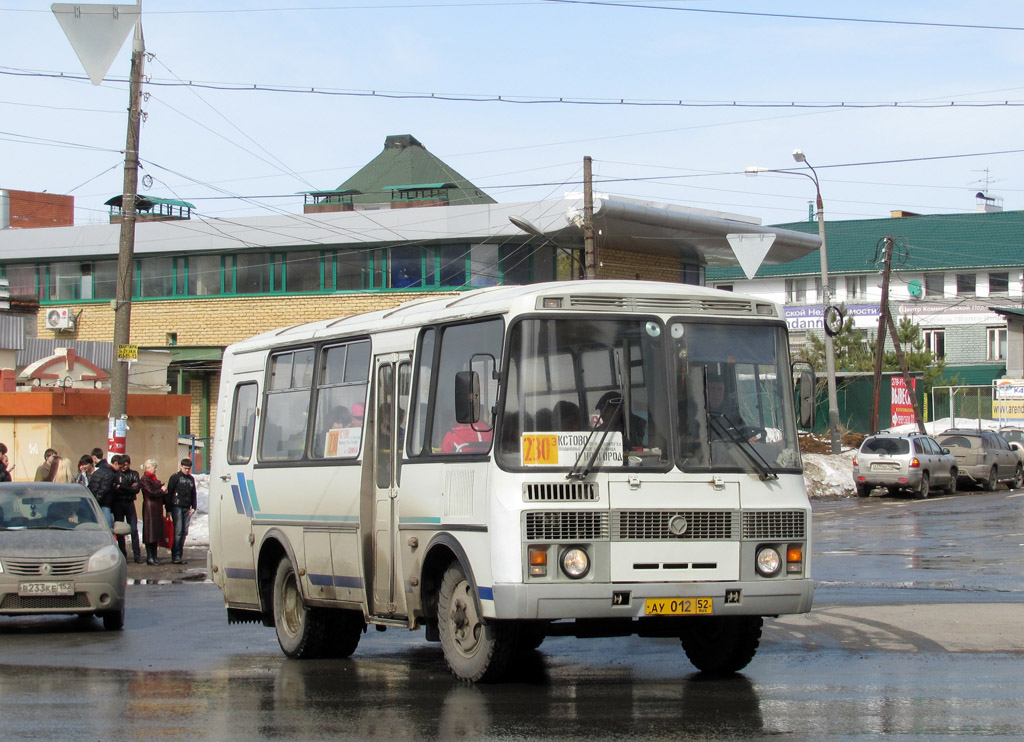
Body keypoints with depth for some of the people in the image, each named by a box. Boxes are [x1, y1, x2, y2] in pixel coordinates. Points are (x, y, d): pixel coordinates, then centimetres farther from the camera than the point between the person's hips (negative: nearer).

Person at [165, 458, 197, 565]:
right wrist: (168, 509, -6)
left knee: (184, 532, 3)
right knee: (178, 531, -12)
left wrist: (193, 507, 12)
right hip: (177, 507, -6)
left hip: (187, 508, 6)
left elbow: (193, 494, 24)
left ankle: (180, 556, 8)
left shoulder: (191, 479, 17)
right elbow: (169, 493, -2)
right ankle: (176, 556, -14)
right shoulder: (175, 477, 0)